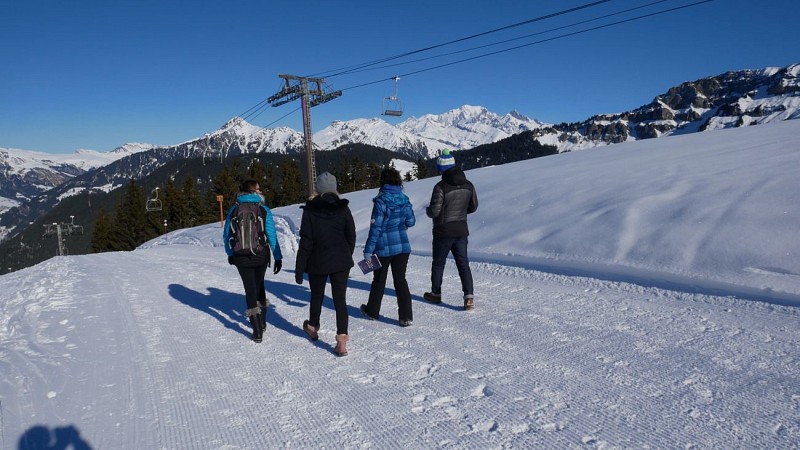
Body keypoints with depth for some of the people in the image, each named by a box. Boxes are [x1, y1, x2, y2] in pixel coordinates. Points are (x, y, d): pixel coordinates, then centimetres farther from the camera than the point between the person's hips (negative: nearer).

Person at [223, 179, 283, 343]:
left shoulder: (234, 209, -1)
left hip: (241, 257, 0)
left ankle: (257, 331, 4)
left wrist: (230, 253, 17)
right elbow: (272, 235, -8)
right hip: (261, 256, 0)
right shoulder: (263, 209, -6)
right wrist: (278, 257, -5)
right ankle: (261, 321, 30)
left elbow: (226, 235, 4)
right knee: (259, 285, 21)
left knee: (250, 289, 6)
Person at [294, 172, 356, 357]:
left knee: (316, 296, 20)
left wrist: (299, 269, -4)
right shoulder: (343, 208, -4)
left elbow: (305, 243, -10)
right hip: (341, 262, 1)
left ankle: (313, 328, 42)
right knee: (340, 299, 2)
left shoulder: (310, 210, -9)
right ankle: (342, 341, -7)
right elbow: (351, 237, 2)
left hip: (317, 263, 0)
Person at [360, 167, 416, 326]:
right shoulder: (404, 200, -1)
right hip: (402, 246, 3)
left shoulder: (381, 201, -14)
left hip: (383, 247, -3)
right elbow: (411, 222, 9)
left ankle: (372, 311, 30)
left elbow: (375, 227, -16)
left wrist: (368, 249, -11)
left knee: (379, 280, 14)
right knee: (400, 279, 8)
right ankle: (406, 316, 3)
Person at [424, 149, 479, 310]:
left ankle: (436, 294, 28)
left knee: (438, 263, 14)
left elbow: (434, 211, -20)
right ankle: (469, 297, -6)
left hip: (443, 232, -4)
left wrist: (428, 210, 3)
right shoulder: (468, 185, 1)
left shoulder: (441, 187, -19)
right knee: (463, 263, 6)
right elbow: (473, 207, 11)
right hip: (461, 231, 4)